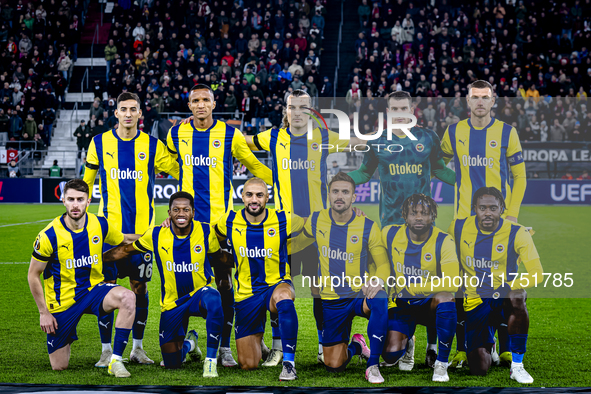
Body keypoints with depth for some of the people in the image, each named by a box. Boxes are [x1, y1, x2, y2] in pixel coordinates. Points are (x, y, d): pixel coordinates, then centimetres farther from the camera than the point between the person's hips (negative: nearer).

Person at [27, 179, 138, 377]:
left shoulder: (100, 225, -8)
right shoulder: (49, 235, -18)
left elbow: (124, 240, 15)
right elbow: (33, 275, -6)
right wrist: (44, 312, -8)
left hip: (93, 288, 2)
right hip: (63, 300, -2)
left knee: (127, 297, -32)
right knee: (59, 366, 2)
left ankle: (115, 360, -21)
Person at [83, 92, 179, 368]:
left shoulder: (152, 146, 2)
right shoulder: (100, 143, 4)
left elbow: (180, 172, 10)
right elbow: (87, 180, 16)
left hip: (142, 228, 1)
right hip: (109, 227, 0)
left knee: (140, 287, 5)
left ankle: (137, 348, 18)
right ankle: (107, 350, 8)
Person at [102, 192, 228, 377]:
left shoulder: (206, 232, -10)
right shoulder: (156, 235, -8)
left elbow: (219, 258, 9)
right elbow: (126, 249, 6)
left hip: (199, 294, -2)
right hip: (172, 304, 2)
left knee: (213, 299, -41)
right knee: (172, 363, 4)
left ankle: (211, 360, -28)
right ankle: (189, 343, 43)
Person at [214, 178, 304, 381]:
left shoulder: (284, 221, -9)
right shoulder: (229, 222, -5)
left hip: (277, 285, -2)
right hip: (246, 294, 2)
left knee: (283, 297, -43)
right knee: (248, 364, 2)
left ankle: (289, 363, -35)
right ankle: (259, 343, 40)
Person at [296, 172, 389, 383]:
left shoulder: (368, 227, -9)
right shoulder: (316, 221, -2)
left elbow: (383, 264, -9)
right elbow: (299, 240, 21)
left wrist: (378, 280, -30)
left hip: (359, 294, -2)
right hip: (331, 300, 2)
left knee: (379, 300, -40)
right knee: (334, 365, -1)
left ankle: (373, 365, -25)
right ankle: (355, 345, 37)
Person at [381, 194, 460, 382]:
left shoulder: (444, 241, -14)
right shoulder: (390, 234, -6)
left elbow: (451, 283, -23)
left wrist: (412, 287, -24)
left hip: (431, 304, -2)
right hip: (402, 304, 2)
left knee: (445, 297, -37)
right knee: (391, 355, -17)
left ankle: (441, 363, -23)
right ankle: (406, 339, 24)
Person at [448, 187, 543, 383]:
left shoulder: (517, 233, -10)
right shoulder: (458, 228, -3)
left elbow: (536, 273, -16)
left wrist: (511, 286, -32)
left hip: (505, 298, -1)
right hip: (475, 302, 1)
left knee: (516, 297, -41)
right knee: (479, 368, -16)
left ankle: (517, 365, -23)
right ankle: (487, 345, 25)